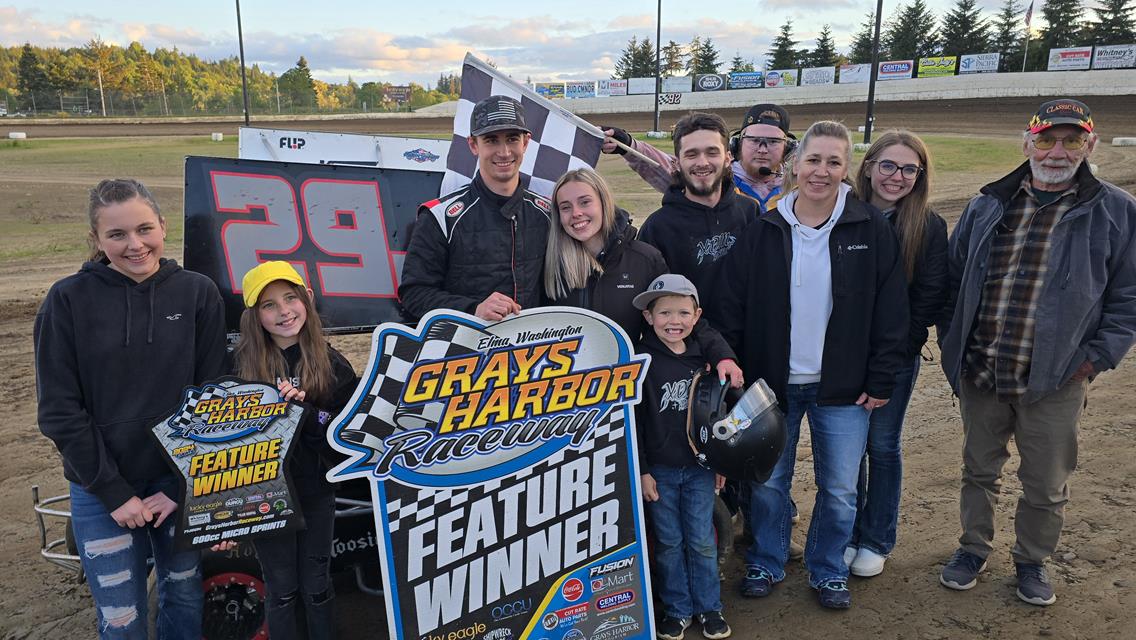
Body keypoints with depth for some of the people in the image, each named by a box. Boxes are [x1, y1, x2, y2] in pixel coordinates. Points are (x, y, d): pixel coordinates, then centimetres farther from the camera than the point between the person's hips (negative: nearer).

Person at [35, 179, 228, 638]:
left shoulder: (199, 294, -5)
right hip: (101, 490, -1)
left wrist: (182, 488, -8)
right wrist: (114, 493, -11)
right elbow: (60, 411, -8)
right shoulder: (69, 299, -7)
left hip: (181, 482, 1)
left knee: (184, 601, 16)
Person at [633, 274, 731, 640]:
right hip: (659, 469, -2)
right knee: (669, 542, 9)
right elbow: (633, 421, -9)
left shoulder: (702, 360, 2)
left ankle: (709, 608, 24)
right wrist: (641, 471, -10)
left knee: (702, 540, 8)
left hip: (700, 467, 3)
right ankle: (677, 609, 24)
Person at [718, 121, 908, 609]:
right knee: (767, 484, 12)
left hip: (843, 388, 0)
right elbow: (732, 308, -1)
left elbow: (891, 312, -2)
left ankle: (828, 571, 34)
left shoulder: (872, 230, -4)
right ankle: (766, 563, 34)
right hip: (771, 384, 1)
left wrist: (880, 382, -4)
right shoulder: (764, 231, -3)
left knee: (839, 490, 11)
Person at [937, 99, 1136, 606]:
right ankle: (973, 548, 37)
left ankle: (1032, 560, 36)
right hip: (979, 375, 2)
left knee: (1046, 486, 13)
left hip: (1055, 383, -2)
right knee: (979, 470, 17)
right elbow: (953, 280, 11)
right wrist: (953, 344, 4)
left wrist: (1095, 358, -8)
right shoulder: (986, 207, 4)